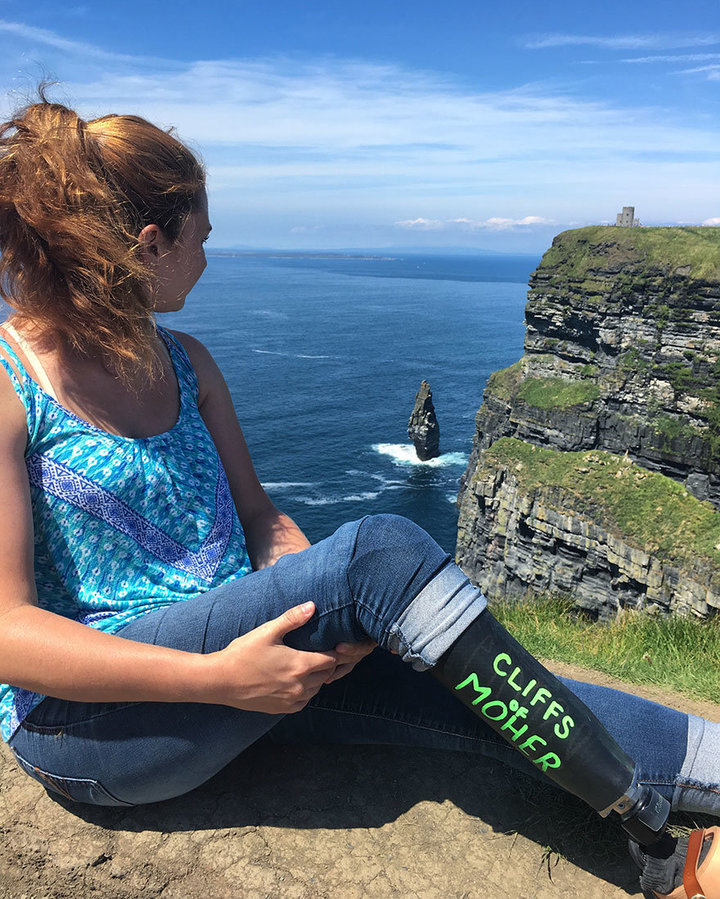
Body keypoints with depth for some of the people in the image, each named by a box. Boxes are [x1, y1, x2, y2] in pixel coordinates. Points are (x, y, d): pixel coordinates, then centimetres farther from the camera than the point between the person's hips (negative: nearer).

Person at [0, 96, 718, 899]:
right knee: (382, 548, -28)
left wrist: (330, 619, -11)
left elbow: (257, 516, 8)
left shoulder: (182, 363, 8)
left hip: (237, 660, 7)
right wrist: (218, 678, -26)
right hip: (82, 718, -6)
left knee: (487, 703, -14)